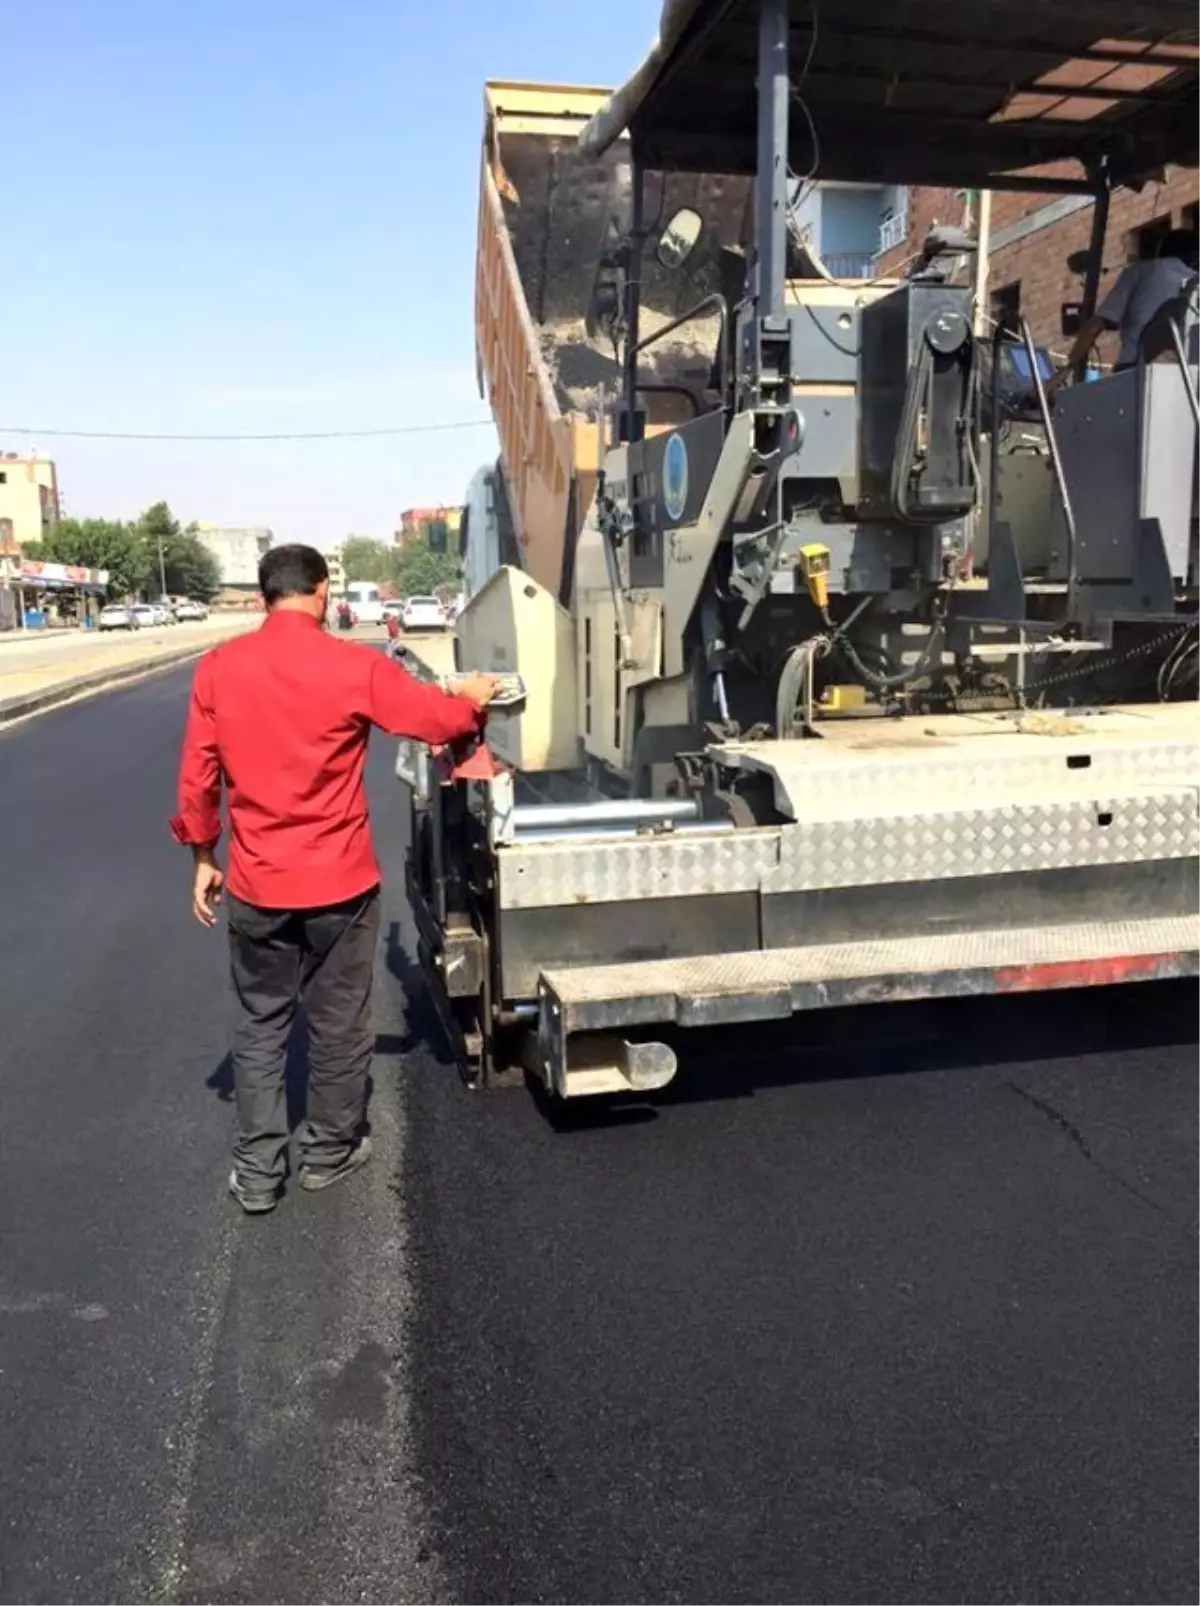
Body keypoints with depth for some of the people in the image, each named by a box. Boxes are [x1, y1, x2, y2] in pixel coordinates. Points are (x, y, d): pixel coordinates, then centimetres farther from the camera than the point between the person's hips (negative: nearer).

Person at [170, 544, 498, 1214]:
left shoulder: (218, 667, -4)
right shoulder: (356, 666, -12)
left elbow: (198, 777, 1)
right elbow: (443, 718, -2)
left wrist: (204, 859, 13)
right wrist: (474, 697, 20)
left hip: (256, 886, 2)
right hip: (340, 883, -2)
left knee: (260, 1026, 15)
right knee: (339, 1025, 15)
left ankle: (258, 1173, 20)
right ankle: (328, 1152, 30)